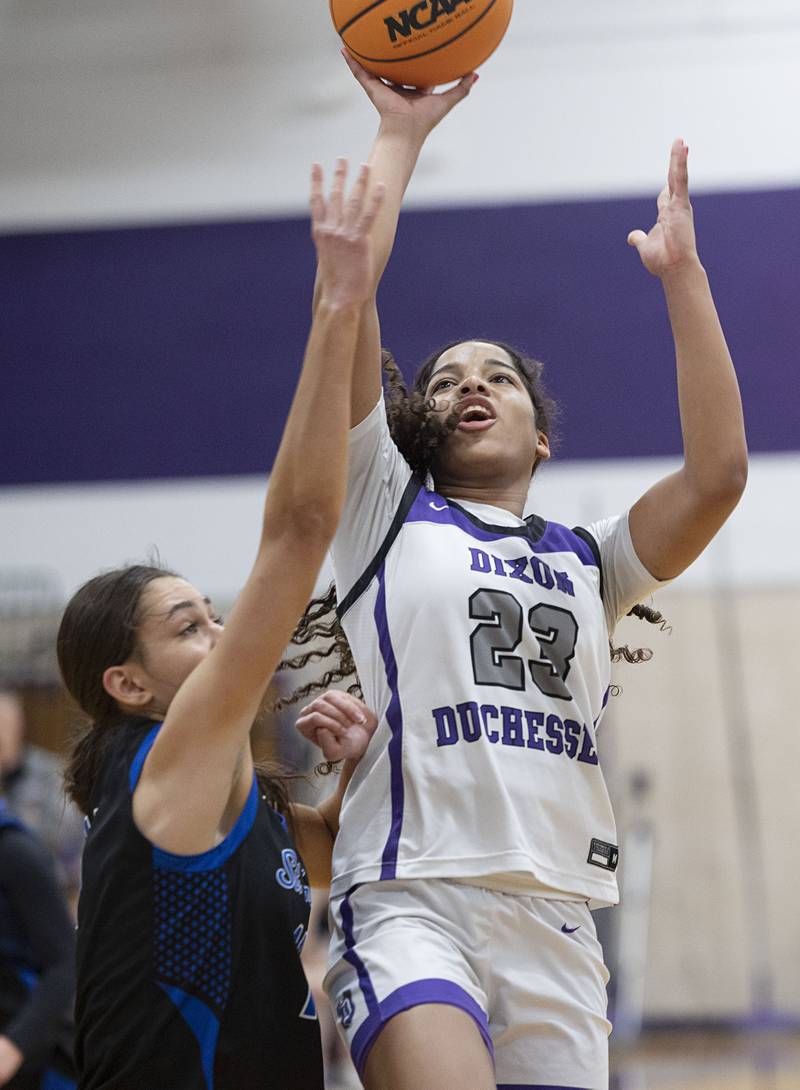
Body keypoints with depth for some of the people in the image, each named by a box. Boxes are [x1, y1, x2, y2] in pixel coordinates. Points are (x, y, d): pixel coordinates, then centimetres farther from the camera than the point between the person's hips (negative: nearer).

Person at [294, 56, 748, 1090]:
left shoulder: (587, 561, 22)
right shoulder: (388, 514, 15)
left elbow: (717, 474, 5)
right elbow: (347, 303, 5)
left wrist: (681, 274, 8)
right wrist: (398, 137, 9)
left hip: (558, 919, 4)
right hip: (410, 897, -4)